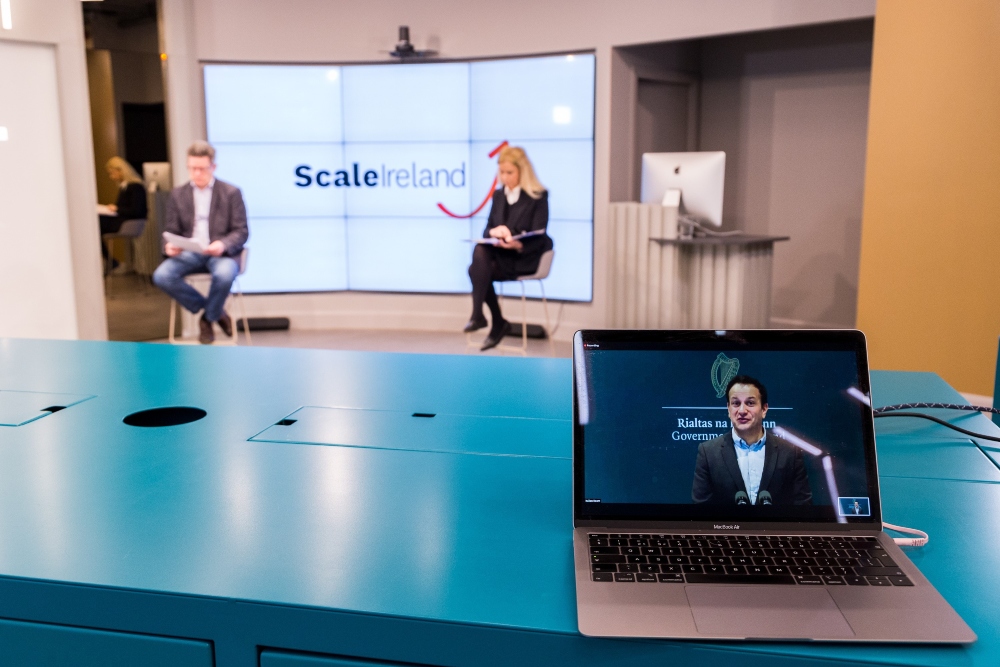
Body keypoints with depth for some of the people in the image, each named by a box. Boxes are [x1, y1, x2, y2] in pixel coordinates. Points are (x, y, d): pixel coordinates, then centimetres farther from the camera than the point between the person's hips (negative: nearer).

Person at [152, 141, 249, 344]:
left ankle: (208, 318, -6)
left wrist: (223, 245, -23)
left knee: (224, 274, -38)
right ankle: (215, 311, -7)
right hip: (188, 253, 3)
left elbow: (241, 232, -1)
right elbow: (171, 231, 11)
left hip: (221, 253, -3)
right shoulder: (178, 194, 12)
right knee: (161, 276, -26)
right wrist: (169, 246, -14)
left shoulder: (231, 193, 4)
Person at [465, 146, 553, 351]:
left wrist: (517, 245, -34)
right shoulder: (498, 195, 11)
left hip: (525, 258, -6)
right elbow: (488, 229, 9)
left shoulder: (538, 196, -6)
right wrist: (494, 232, -17)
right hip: (499, 254, 6)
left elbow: (538, 238, -13)